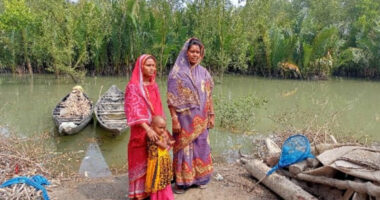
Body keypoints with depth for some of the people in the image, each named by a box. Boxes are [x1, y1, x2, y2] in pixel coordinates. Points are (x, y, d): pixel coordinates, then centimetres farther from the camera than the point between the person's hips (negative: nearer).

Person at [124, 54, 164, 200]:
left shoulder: (154, 85, 11)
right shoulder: (133, 86, -10)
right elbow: (134, 110, -20)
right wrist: (147, 129, -30)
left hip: (155, 129, 6)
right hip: (141, 130, -6)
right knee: (141, 161, 4)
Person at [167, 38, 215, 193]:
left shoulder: (203, 72, 6)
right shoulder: (176, 73, -7)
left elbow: (208, 96, 9)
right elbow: (171, 100, -10)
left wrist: (211, 115, 6)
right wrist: (174, 120, -15)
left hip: (200, 119, 4)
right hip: (184, 118, -4)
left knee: (201, 146, 13)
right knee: (184, 148, 5)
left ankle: (199, 177, 30)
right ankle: (181, 181, 19)